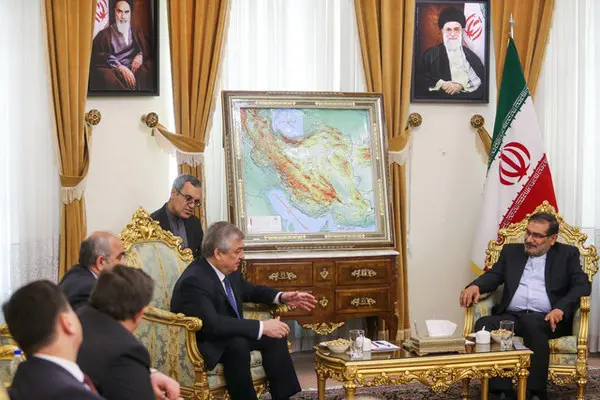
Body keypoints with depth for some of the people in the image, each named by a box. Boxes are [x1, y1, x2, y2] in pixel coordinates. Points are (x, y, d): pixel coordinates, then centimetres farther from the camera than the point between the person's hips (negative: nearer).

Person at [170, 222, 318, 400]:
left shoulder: (229, 270, -2)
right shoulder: (194, 281, -29)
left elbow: (249, 290, 19)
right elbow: (212, 324, -39)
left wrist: (282, 297, 2)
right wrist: (262, 327, -37)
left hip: (229, 335, 9)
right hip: (201, 343, -9)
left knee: (274, 336, -5)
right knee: (237, 345, -34)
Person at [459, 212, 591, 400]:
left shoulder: (567, 254, 13)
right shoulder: (511, 251, 22)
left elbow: (583, 285, 1)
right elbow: (493, 275, 12)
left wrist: (561, 309, -17)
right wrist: (475, 286, -13)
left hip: (546, 319, -3)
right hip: (511, 316, 3)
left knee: (531, 323, -38)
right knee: (484, 324, -29)